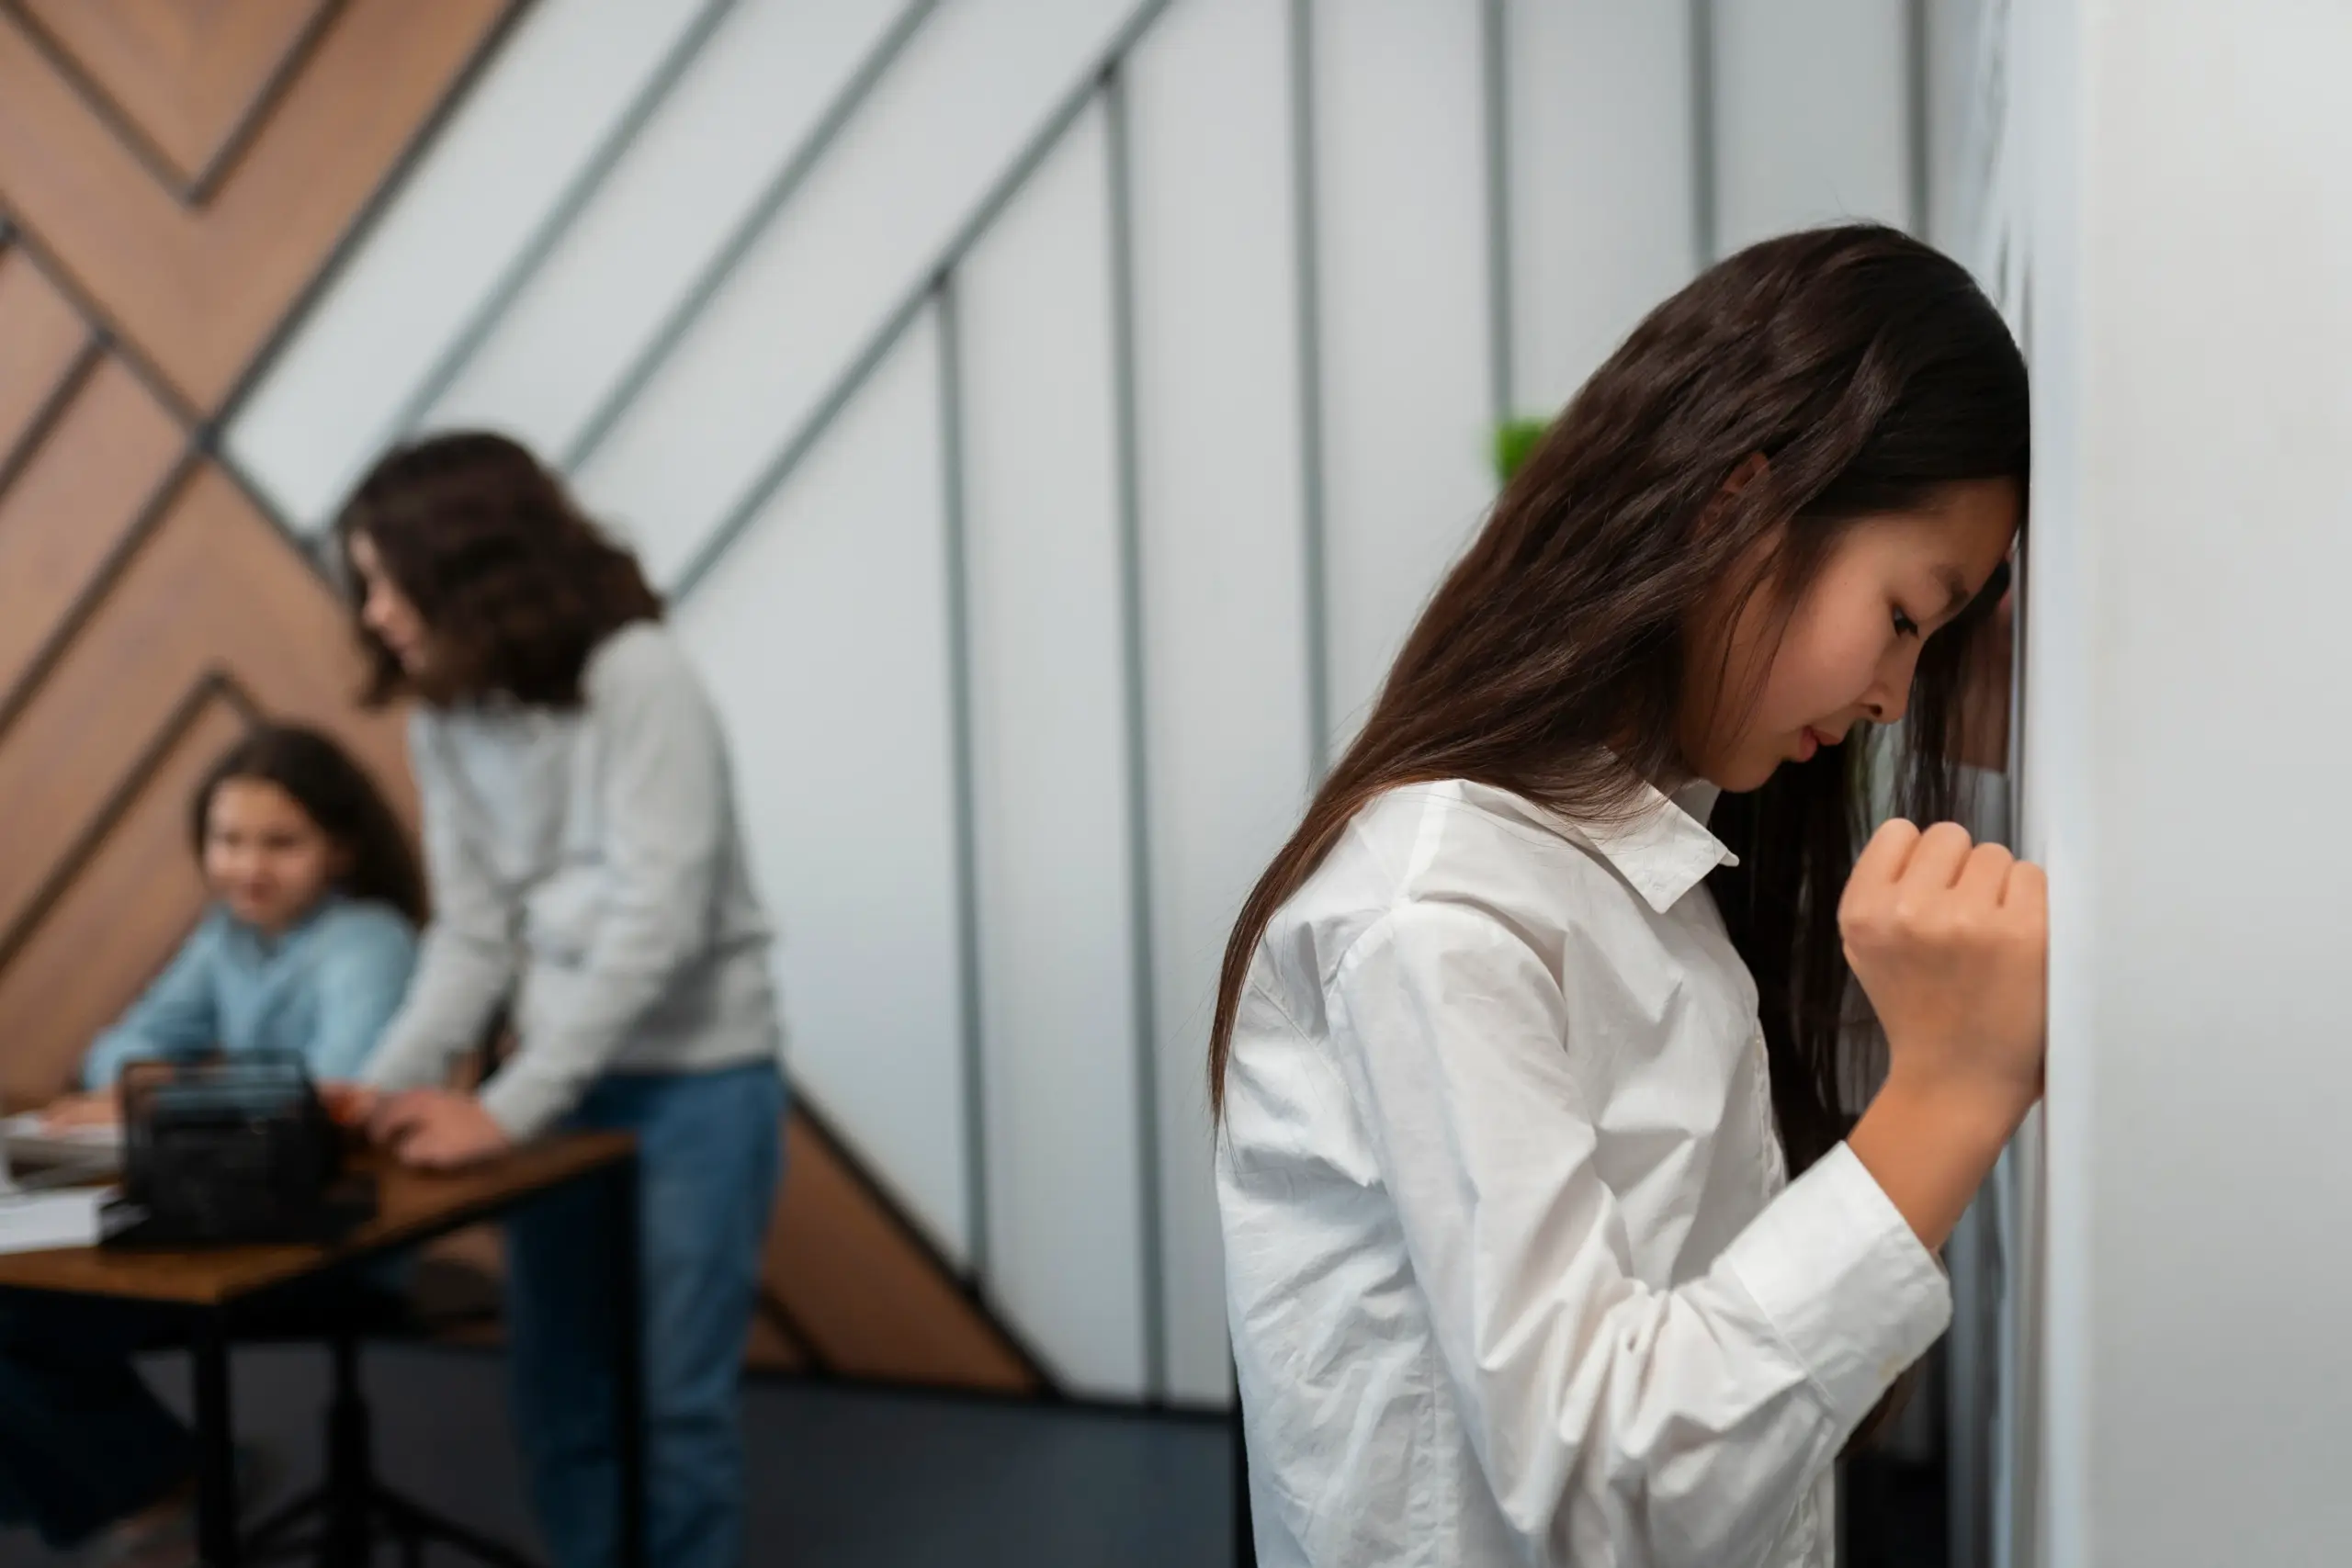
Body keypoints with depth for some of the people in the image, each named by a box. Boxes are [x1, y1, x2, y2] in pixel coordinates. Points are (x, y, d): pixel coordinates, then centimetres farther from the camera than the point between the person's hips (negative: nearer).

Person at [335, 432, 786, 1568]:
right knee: (554, 1395, 13)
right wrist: (384, 1087, -10)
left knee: (675, 1399, 0)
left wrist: (505, 1107, -21)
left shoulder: (638, 677, -18)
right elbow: (472, 934, 3)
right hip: (560, 1088, 6)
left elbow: (657, 921, -22)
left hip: (695, 1082, -6)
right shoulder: (445, 717, 3)